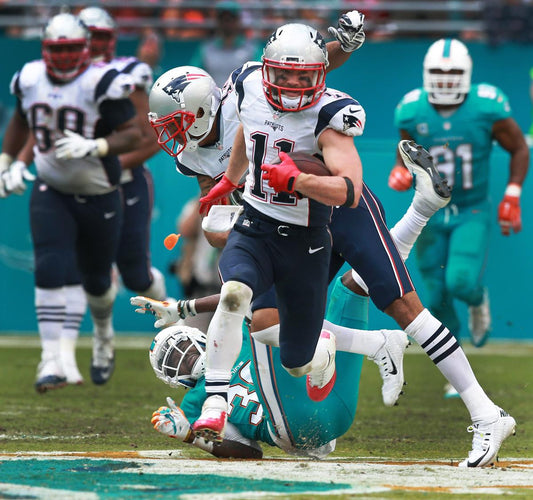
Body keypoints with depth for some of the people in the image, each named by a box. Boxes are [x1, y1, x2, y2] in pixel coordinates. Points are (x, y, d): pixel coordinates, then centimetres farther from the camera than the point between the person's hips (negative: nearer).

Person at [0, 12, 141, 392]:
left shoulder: (100, 83, -19)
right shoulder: (31, 79, -3)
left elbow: (133, 134, -20)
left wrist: (92, 147, -34)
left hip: (99, 198, -2)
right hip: (51, 193, 2)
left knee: (97, 279, 14)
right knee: (51, 271, -16)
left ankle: (104, 338, 46)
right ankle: (51, 362, -17)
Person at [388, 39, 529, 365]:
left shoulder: (487, 108, -17)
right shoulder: (412, 112, -11)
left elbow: (519, 149, -2)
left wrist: (512, 197, -8)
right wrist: (401, 171, -14)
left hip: (472, 212, -2)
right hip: (431, 213, 2)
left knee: (461, 283, -21)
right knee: (438, 298, 5)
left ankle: (478, 299, 19)